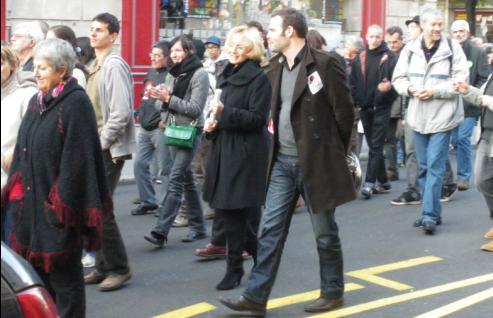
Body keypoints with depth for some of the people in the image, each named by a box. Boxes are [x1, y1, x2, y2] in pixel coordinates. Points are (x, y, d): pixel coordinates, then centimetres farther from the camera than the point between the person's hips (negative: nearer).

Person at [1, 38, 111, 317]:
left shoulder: (76, 103, -13)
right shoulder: (36, 102, 12)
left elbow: (77, 158, -17)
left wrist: (64, 206, -19)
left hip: (57, 204, -7)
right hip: (32, 201, 8)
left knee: (63, 273, 2)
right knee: (35, 270, 12)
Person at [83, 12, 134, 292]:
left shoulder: (115, 65, -12)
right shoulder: (96, 66, 15)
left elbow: (121, 111, -19)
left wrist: (102, 143, -16)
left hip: (109, 149, -9)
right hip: (96, 148, 9)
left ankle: (119, 268, 1)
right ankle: (104, 266, 18)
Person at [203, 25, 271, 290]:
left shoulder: (258, 78, -8)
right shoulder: (227, 75, 16)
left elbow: (257, 118, -15)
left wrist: (224, 114, -24)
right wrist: (211, 123, 5)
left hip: (246, 153, -8)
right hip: (224, 148, 8)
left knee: (239, 211, -1)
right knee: (224, 207, 8)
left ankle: (234, 268, 13)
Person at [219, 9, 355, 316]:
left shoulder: (325, 64, -13)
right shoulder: (276, 67, 9)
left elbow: (345, 112, -9)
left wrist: (333, 153, -1)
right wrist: (278, 147, 12)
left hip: (316, 162, -6)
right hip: (283, 161, 6)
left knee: (325, 232, 7)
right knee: (271, 229, 4)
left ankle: (333, 292, 23)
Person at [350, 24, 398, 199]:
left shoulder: (389, 57, -3)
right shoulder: (360, 58, 11)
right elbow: (353, 82, 12)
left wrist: (389, 86, -27)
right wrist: (356, 101, 2)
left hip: (381, 108, -5)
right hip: (364, 107, 5)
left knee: (376, 146, -6)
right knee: (373, 146, 12)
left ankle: (370, 183, -9)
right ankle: (383, 181, 22)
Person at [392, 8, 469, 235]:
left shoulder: (452, 48, -6)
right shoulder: (410, 49, 4)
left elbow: (461, 80, -9)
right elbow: (398, 78, 9)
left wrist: (435, 91, -18)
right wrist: (410, 89, -11)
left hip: (442, 116, -4)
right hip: (418, 117, 4)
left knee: (435, 167, -8)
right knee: (424, 167, 12)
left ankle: (429, 216, -7)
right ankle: (432, 213, 22)